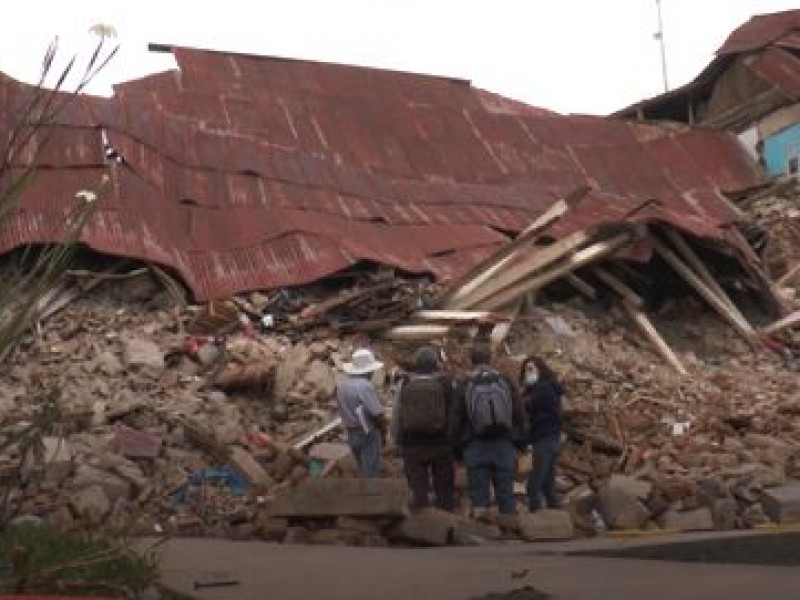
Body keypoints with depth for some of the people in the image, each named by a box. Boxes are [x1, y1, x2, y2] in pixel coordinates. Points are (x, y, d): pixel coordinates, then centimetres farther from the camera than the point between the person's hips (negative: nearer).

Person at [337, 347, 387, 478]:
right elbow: (378, 414, -21)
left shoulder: (342, 384, 1)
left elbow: (344, 410, 9)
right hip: (368, 434, -8)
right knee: (370, 473, 1)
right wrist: (383, 431, -4)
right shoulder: (365, 386, -23)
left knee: (364, 470, 22)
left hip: (351, 434, 8)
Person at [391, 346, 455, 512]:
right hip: (441, 445, -1)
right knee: (444, 491, 10)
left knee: (418, 491, 6)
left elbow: (396, 416, 4)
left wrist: (398, 442, 15)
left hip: (413, 446, 1)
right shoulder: (446, 384, -5)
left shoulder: (404, 384, -1)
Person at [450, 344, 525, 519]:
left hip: (476, 447, -2)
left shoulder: (465, 386, -3)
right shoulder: (506, 383, 3)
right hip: (504, 445, 2)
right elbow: (519, 415, 6)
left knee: (478, 494, 2)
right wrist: (518, 440, 14)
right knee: (506, 493, 9)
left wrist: (456, 445, 8)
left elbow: (457, 420, -1)